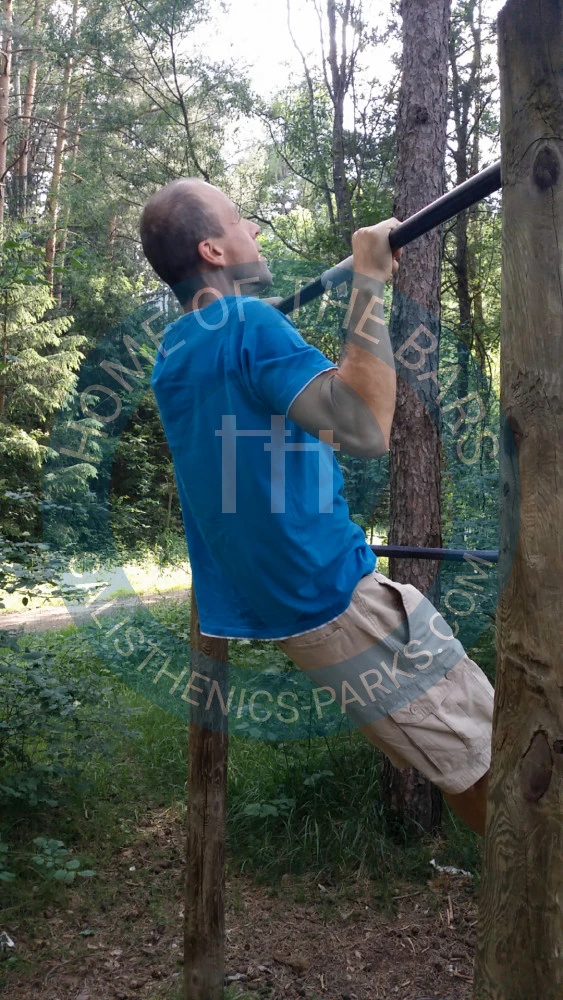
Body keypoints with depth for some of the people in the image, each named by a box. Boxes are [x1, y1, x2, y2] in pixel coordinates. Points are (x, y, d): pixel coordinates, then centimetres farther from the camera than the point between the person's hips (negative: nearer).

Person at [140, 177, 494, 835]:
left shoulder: (171, 353, 10)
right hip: (335, 594, -10)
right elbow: (365, 428, -34)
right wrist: (370, 281, -27)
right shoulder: (249, 324, -18)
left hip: (269, 602, 10)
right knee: (485, 757, 0)